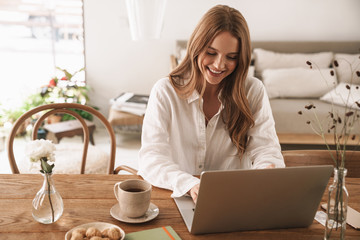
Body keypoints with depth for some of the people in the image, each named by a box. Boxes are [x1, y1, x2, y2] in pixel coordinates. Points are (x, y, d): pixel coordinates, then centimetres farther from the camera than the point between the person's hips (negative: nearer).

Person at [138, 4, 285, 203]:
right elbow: (151, 157, -13)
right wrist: (190, 185, -33)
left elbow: (266, 150, -4)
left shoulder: (254, 92, 2)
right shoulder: (165, 91, -3)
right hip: (173, 197, -2)